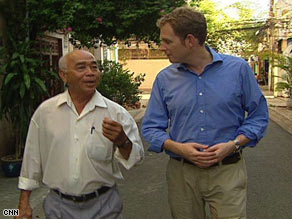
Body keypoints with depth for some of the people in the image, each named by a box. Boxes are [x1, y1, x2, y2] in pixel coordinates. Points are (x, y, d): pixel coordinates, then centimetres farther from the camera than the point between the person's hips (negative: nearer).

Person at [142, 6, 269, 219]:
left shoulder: (238, 69, -5)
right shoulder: (164, 78, 0)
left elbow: (259, 116, 2)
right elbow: (151, 127, 2)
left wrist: (233, 145, -14)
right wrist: (179, 148, -15)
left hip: (227, 171, -2)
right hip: (181, 173, 2)